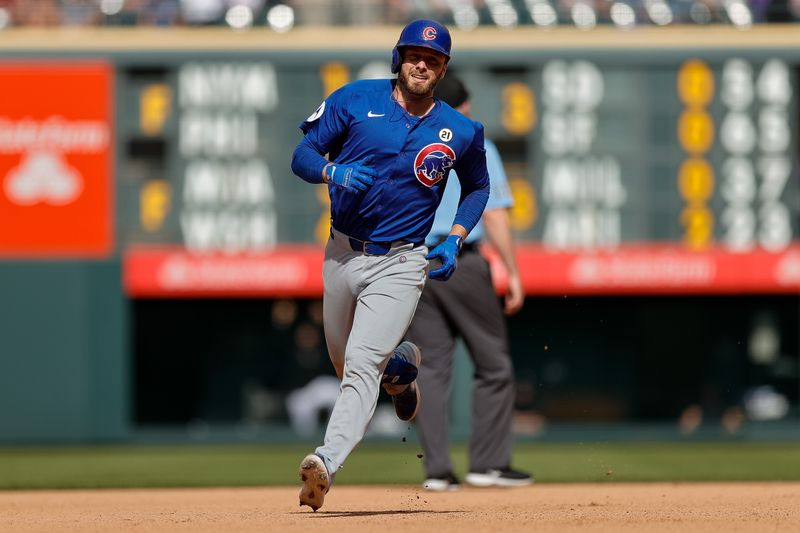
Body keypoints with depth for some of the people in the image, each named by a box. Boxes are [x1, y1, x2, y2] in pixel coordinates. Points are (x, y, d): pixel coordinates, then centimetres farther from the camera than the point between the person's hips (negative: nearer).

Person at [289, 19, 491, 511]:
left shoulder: (461, 131, 0)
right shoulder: (355, 100, -2)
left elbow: (477, 187, 18)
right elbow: (303, 156, 0)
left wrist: (455, 240, 2)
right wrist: (333, 172, -22)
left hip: (399, 263, -3)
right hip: (342, 253, 3)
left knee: (362, 365, -19)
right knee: (345, 360, 17)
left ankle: (327, 462, -31)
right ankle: (401, 365, 49)